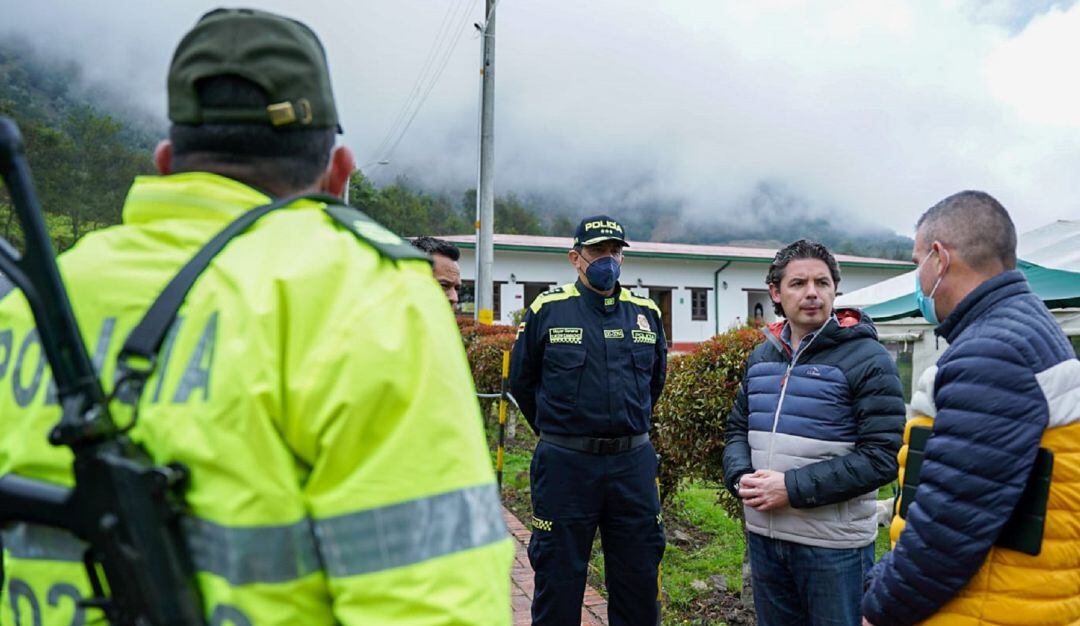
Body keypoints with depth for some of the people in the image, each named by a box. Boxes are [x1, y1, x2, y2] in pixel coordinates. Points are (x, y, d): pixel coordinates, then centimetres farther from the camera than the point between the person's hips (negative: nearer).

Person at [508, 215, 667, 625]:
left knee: (639, 587, 13)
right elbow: (521, 380, 7)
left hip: (633, 465, 3)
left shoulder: (647, 313, 7)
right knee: (558, 586, 9)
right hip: (565, 465, -2)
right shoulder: (547, 309, -2)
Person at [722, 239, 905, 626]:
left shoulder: (867, 359, -11)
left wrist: (793, 488, -21)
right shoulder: (761, 357, 9)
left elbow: (882, 456, -16)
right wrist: (741, 477, -7)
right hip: (763, 535, 6)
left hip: (834, 544, -5)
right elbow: (737, 428, 14)